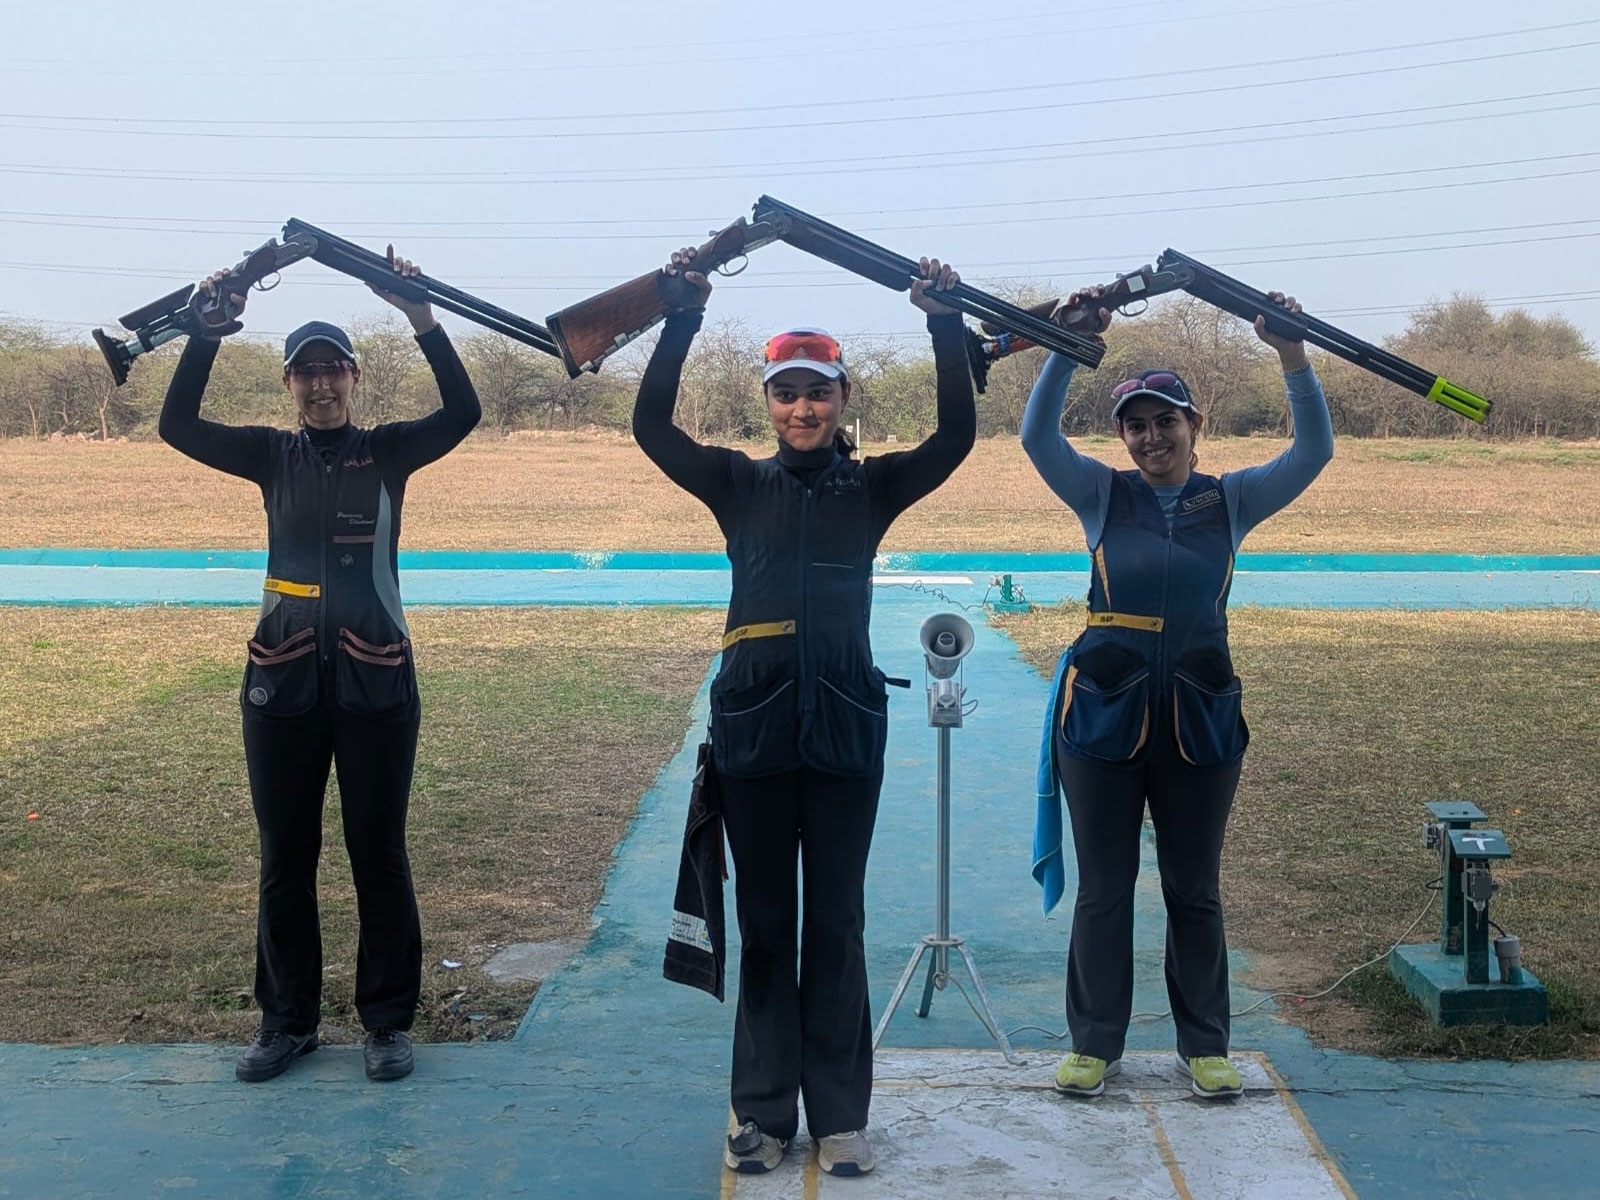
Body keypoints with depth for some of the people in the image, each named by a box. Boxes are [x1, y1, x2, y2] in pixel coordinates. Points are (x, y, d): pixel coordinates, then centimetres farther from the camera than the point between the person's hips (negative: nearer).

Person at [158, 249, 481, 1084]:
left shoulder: (390, 451, 2)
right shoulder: (273, 456, 8)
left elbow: (462, 412, -14)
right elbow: (178, 426, -4)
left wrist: (418, 315, -21)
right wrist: (208, 329, -12)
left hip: (376, 680, -2)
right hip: (282, 681, 2)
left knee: (379, 853, 4)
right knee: (284, 856, 9)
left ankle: (388, 1021, 16)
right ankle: (287, 1020, 23)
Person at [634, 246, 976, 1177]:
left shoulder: (873, 486, 5)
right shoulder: (739, 484, 5)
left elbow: (958, 434, -8)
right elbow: (652, 426, -6)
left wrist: (945, 324, -17)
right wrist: (683, 316, -14)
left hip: (845, 724, 0)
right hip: (754, 724, 1)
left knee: (836, 923, 7)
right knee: (764, 923, 9)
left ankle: (841, 1115, 17)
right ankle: (765, 1111, 20)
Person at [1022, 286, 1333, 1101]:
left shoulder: (1232, 501, 5)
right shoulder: (1103, 497, 3)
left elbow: (1314, 452, -6)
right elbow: (1037, 436, -10)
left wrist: (1290, 353, -17)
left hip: (1200, 718, 1)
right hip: (1104, 714, 0)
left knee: (1195, 889, 11)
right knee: (1103, 888, 7)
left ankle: (1204, 1046, 24)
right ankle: (1095, 1043, 20)